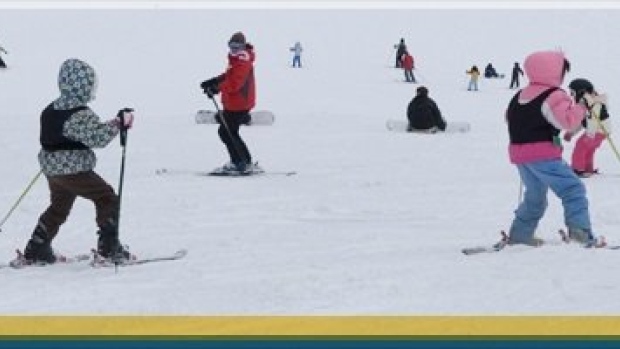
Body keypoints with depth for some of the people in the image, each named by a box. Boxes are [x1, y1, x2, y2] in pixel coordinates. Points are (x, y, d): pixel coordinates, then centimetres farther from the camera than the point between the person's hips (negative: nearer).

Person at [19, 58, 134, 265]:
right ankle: (109, 247, -2)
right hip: (73, 170, -9)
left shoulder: (51, 110, 7)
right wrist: (119, 122, -22)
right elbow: (97, 137, -28)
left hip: (51, 169, 9)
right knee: (107, 198, 2)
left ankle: (35, 251, 24)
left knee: (58, 207, 24)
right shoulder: (79, 115, -21)